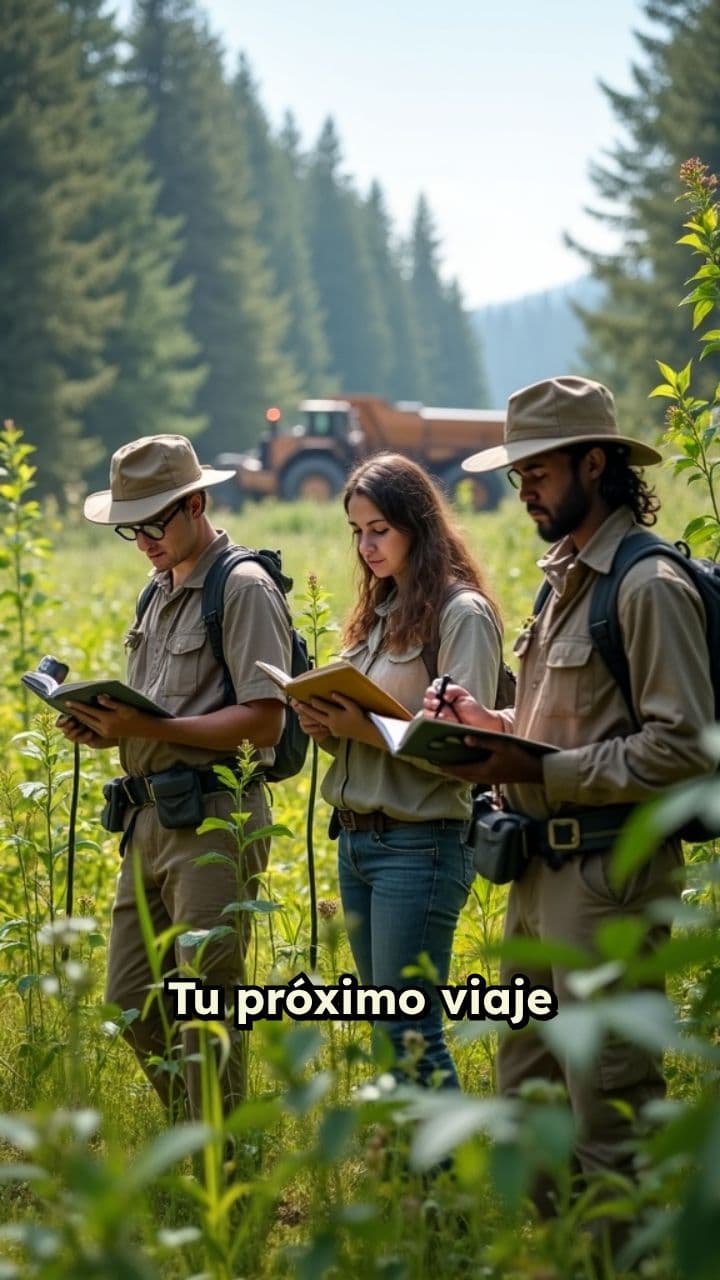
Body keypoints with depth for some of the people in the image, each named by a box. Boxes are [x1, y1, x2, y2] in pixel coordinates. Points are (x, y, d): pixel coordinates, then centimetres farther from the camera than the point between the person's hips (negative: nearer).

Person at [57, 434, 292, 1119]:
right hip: (150, 820, 9)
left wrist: (149, 727, -22)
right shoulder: (160, 593, 19)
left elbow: (263, 723, -16)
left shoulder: (243, 588, -9)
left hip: (213, 822, -9)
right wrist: (106, 727, 3)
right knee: (131, 1001, 10)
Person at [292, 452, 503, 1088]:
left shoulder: (461, 614, -10)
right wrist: (329, 725, -3)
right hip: (355, 838, 8)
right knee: (389, 1028, 11)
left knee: (408, 1034, -9)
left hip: (420, 844, -8)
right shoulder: (378, 612, 15)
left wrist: (369, 730, -24)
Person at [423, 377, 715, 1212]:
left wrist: (539, 771, -22)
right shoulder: (563, 578, 16)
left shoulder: (649, 586, -14)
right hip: (541, 864, 10)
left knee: (606, 1098, -6)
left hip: (608, 869, -10)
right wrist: (492, 727, 7)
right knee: (524, 1091, 13)